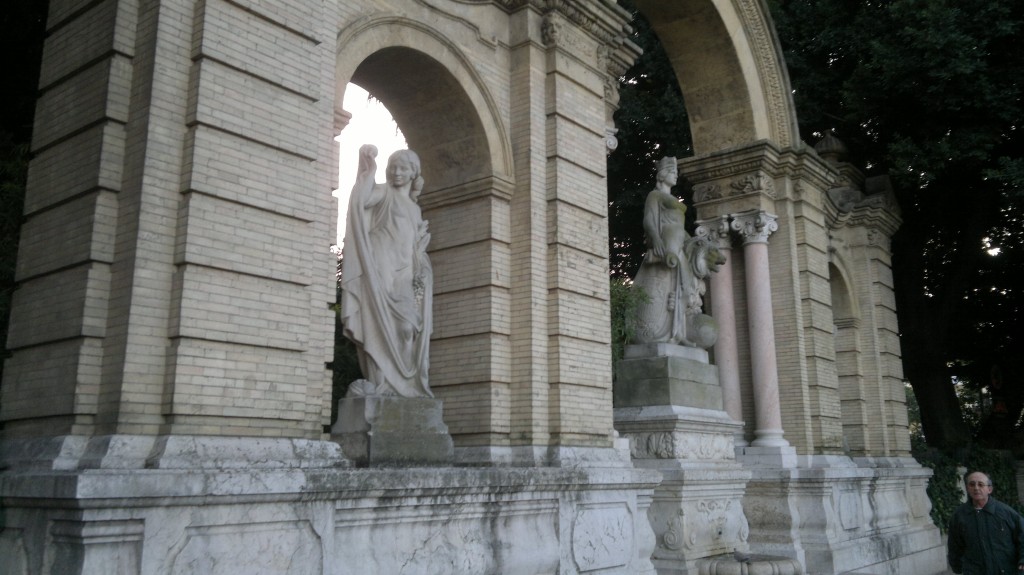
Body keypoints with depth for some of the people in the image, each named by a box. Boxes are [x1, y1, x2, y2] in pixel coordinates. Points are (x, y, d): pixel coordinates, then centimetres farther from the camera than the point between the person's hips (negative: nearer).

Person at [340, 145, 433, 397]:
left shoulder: (414, 208, 25)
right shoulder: (383, 193, 8)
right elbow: (361, 199, -15)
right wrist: (368, 167, -11)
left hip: (404, 275, 6)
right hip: (382, 269, -6)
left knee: (405, 326, 0)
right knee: (382, 321, -15)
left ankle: (401, 383, 1)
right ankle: (380, 381, -19)